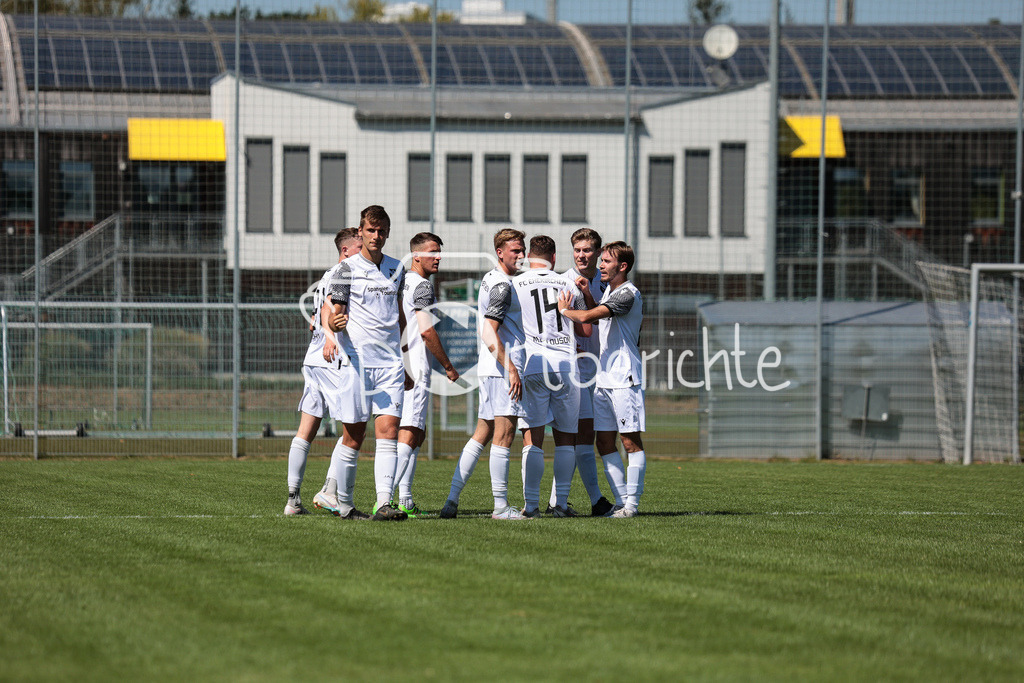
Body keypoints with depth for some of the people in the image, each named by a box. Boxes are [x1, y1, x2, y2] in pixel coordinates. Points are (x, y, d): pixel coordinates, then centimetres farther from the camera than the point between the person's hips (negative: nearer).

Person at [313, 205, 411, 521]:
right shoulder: (348, 268, 0)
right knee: (353, 436, -1)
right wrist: (333, 324, -26)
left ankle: (384, 503, -14)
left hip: (390, 362, 4)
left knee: (388, 431, -8)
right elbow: (333, 314, -3)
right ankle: (340, 500, 14)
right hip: (357, 361, -4)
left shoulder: (396, 268, 14)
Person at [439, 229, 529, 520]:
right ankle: (500, 506, -5)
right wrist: (511, 369, -22)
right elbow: (489, 334, -19)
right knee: (504, 436, -7)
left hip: (490, 367, 10)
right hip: (502, 367, -10)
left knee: (482, 435, 10)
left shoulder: (490, 280, 18)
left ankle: (452, 501, 8)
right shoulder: (501, 286, -12)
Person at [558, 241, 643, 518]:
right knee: (604, 443, 7)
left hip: (625, 379, -10)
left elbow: (588, 317, -21)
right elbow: (595, 319, 30)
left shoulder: (628, 294, -14)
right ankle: (622, 500, 10)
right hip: (604, 378, 10)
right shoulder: (609, 289, 16)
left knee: (631, 441, -5)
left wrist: (564, 310, -3)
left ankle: (632, 503, -3)